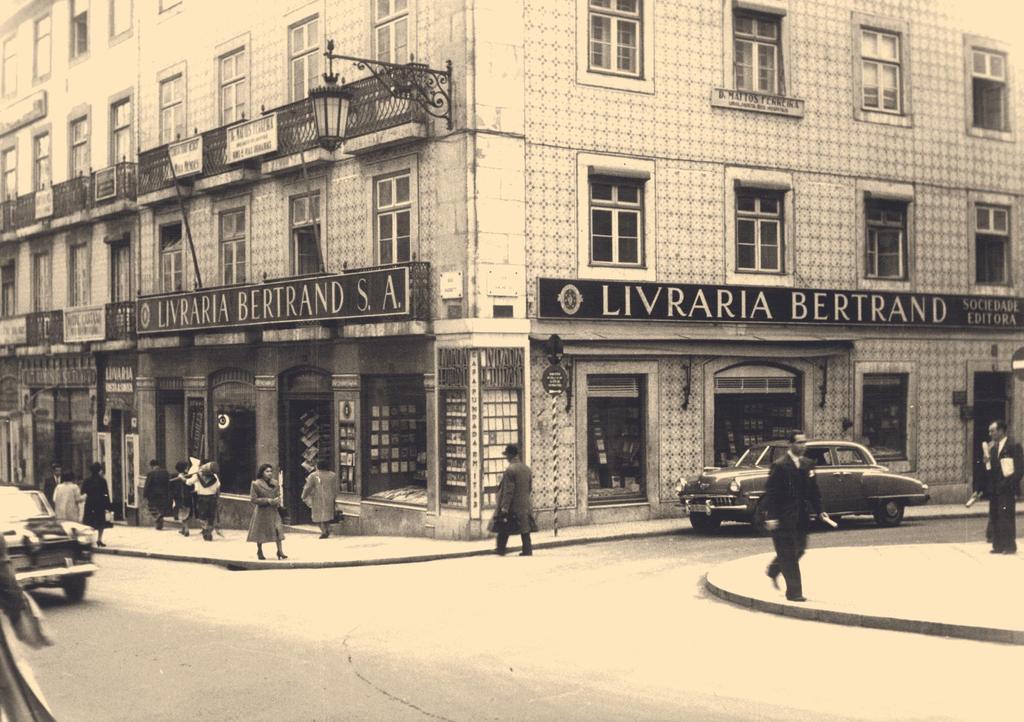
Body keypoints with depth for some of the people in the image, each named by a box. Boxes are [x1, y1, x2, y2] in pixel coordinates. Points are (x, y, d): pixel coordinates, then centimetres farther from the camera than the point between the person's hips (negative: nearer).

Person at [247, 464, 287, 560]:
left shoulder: (274, 484, 7)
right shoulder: (256, 484, -8)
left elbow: (278, 495, 15)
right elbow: (253, 499, -11)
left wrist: (277, 500, -10)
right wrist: (267, 500, -17)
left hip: (273, 511, 4)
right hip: (261, 511, -4)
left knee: (278, 529, -9)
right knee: (260, 533, 5)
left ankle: (280, 551, -5)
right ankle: (259, 552, 23)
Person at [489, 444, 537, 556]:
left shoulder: (510, 470, -16)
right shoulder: (527, 469, 7)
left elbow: (508, 491, -18)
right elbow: (530, 487, 13)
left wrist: (504, 507, -16)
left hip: (512, 505, -6)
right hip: (525, 504, 6)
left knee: (504, 528, 8)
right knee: (524, 528, 9)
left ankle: (501, 549, 16)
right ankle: (527, 550, 7)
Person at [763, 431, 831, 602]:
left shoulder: (808, 464, 9)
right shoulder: (780, 465, -12)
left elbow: (813, 490, 16)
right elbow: (770, 492, -14)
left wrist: (819, 511, 8)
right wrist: (771, 517, -19)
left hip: (801, 517, 7)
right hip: (783, 517, -7)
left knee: (799, 549, 14)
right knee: (788, 554, -2)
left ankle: (773, 570, 39)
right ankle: (794, 592, 4)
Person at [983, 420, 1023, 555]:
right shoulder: (993, 448, 14)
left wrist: (1011, 485, -15)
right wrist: (987, 461, -3)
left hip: (1007, 489, -7)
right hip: (995, 489, 7)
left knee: (1007, 517, -6)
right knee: (994, 518, 8)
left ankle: (1010, 546, 0)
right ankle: (998, 546, 15)